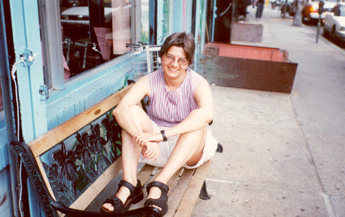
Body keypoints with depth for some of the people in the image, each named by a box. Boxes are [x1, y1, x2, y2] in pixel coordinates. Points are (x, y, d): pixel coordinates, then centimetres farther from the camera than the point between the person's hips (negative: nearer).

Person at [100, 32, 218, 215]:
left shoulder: (198, 84, -16)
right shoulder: (150, 81, -10)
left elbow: (206, 114, -40)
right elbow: (120, 110, -27)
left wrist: (162, 135, -48)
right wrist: (143, 138, -45)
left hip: (190, 151, -1)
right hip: (156, 149, 2)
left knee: (198, 123, -31)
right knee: (133, 112, -22)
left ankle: (159, 185, -39)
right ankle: (129, 186, -32)